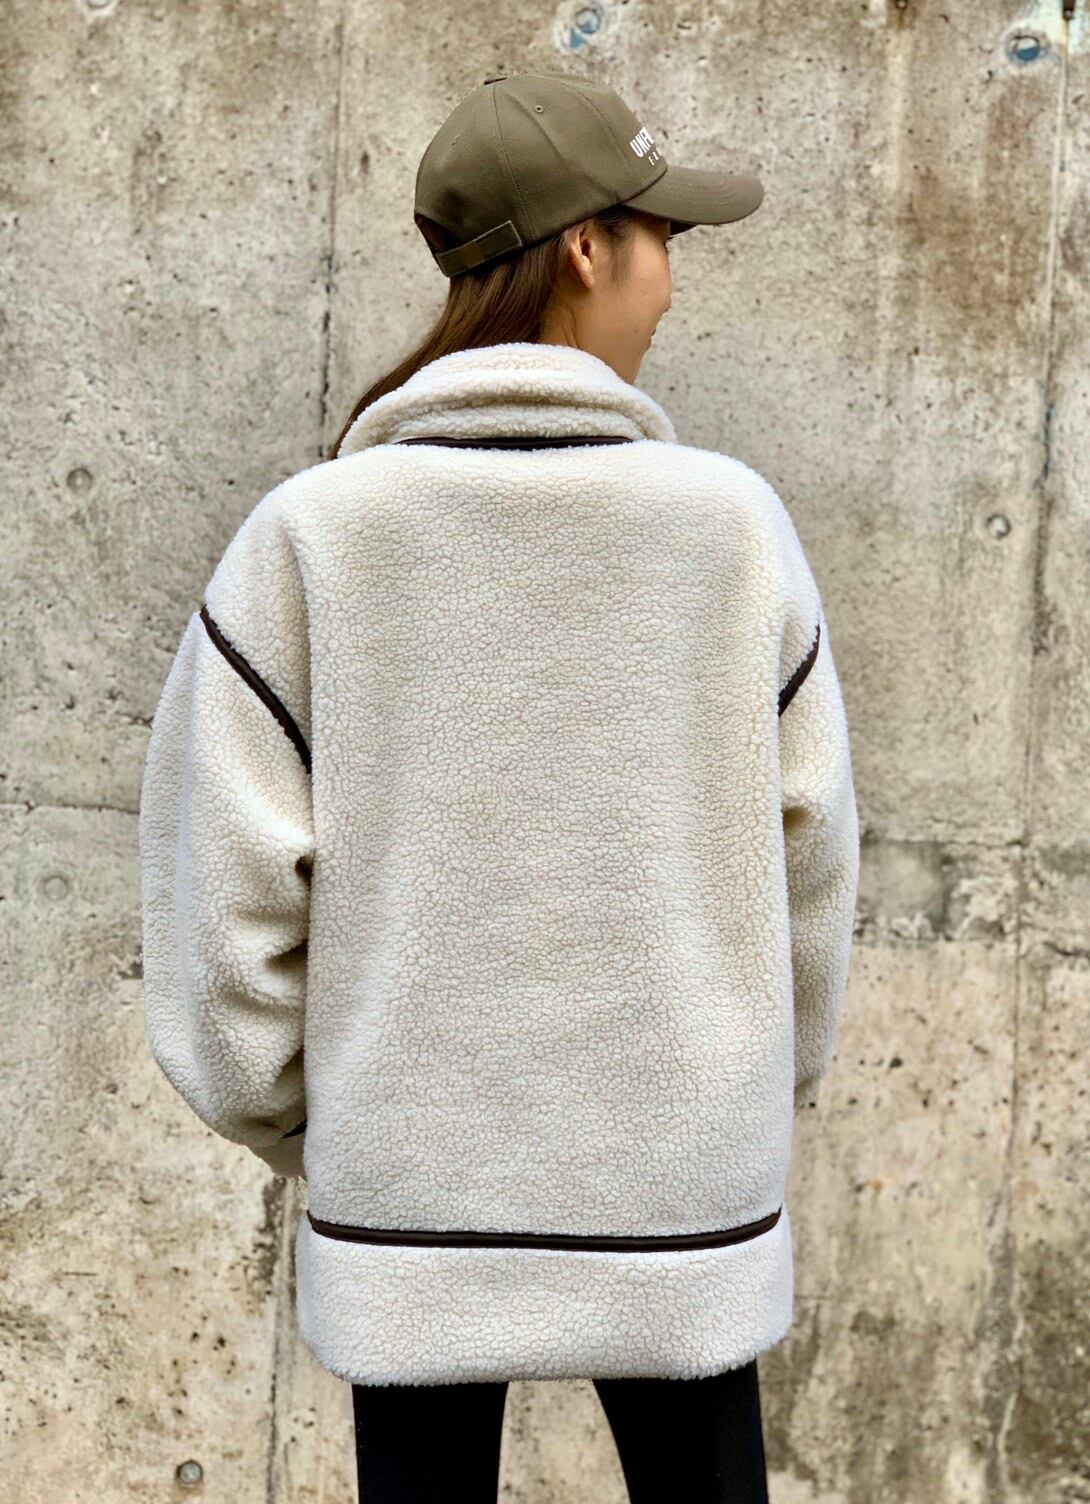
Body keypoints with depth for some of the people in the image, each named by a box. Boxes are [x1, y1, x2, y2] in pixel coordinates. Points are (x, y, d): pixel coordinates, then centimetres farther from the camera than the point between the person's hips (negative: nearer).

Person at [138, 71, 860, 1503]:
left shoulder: (310, 533, -10)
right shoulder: (733, 520, -9)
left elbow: (228, 876, -9)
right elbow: (806, 854, -2)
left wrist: (286, 1113, 7)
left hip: (406, 1185, 0)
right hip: (679, 1176, 1)